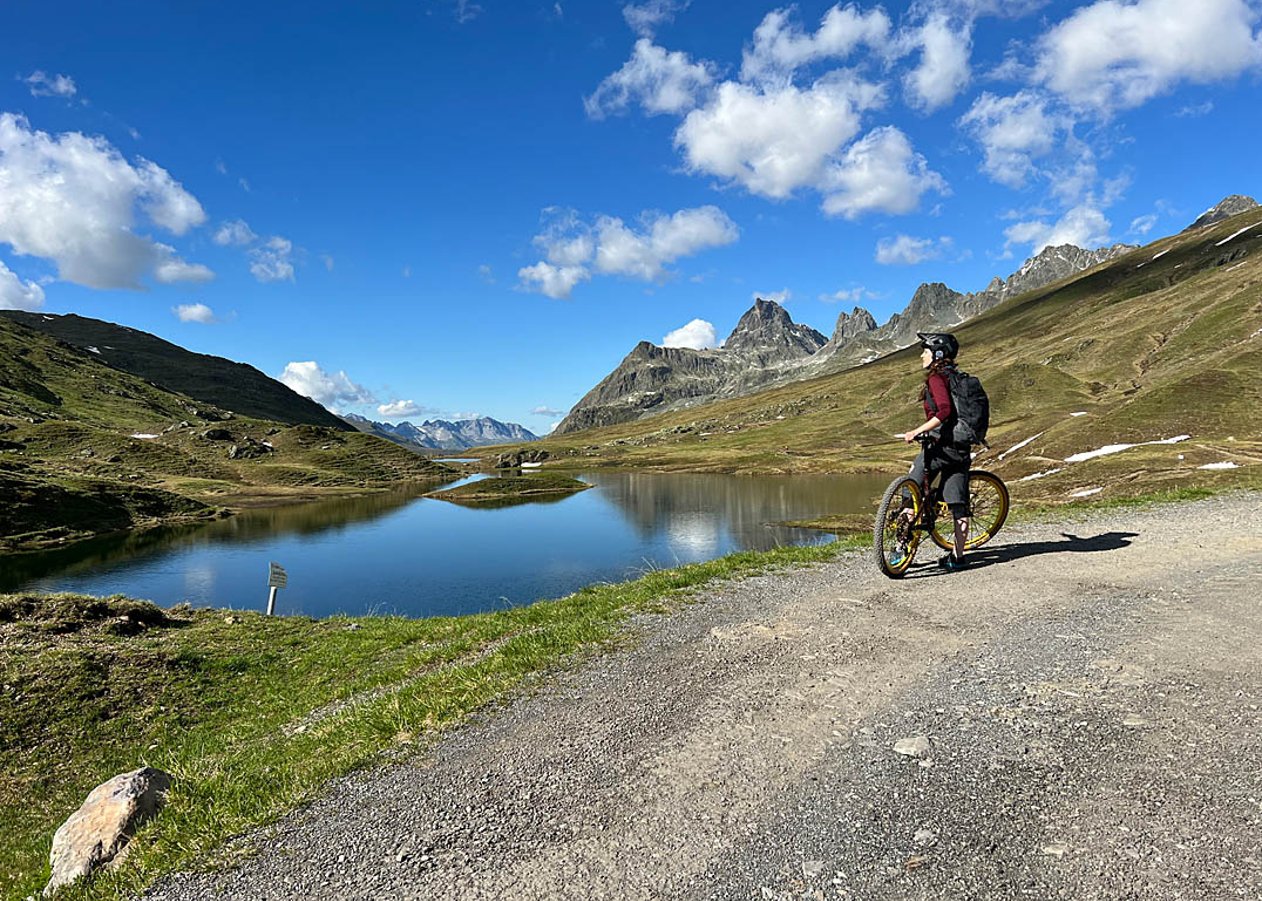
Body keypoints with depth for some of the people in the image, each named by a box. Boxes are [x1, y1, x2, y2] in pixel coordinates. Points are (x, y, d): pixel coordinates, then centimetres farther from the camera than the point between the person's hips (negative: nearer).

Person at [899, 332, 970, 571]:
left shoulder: (936, 378, -11)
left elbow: (944, 410, -25)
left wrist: (918, 431, -25)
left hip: (940, 445, -8)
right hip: (961, 448, 8)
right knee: (958, 504, 7)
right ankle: (957, 556, 12)